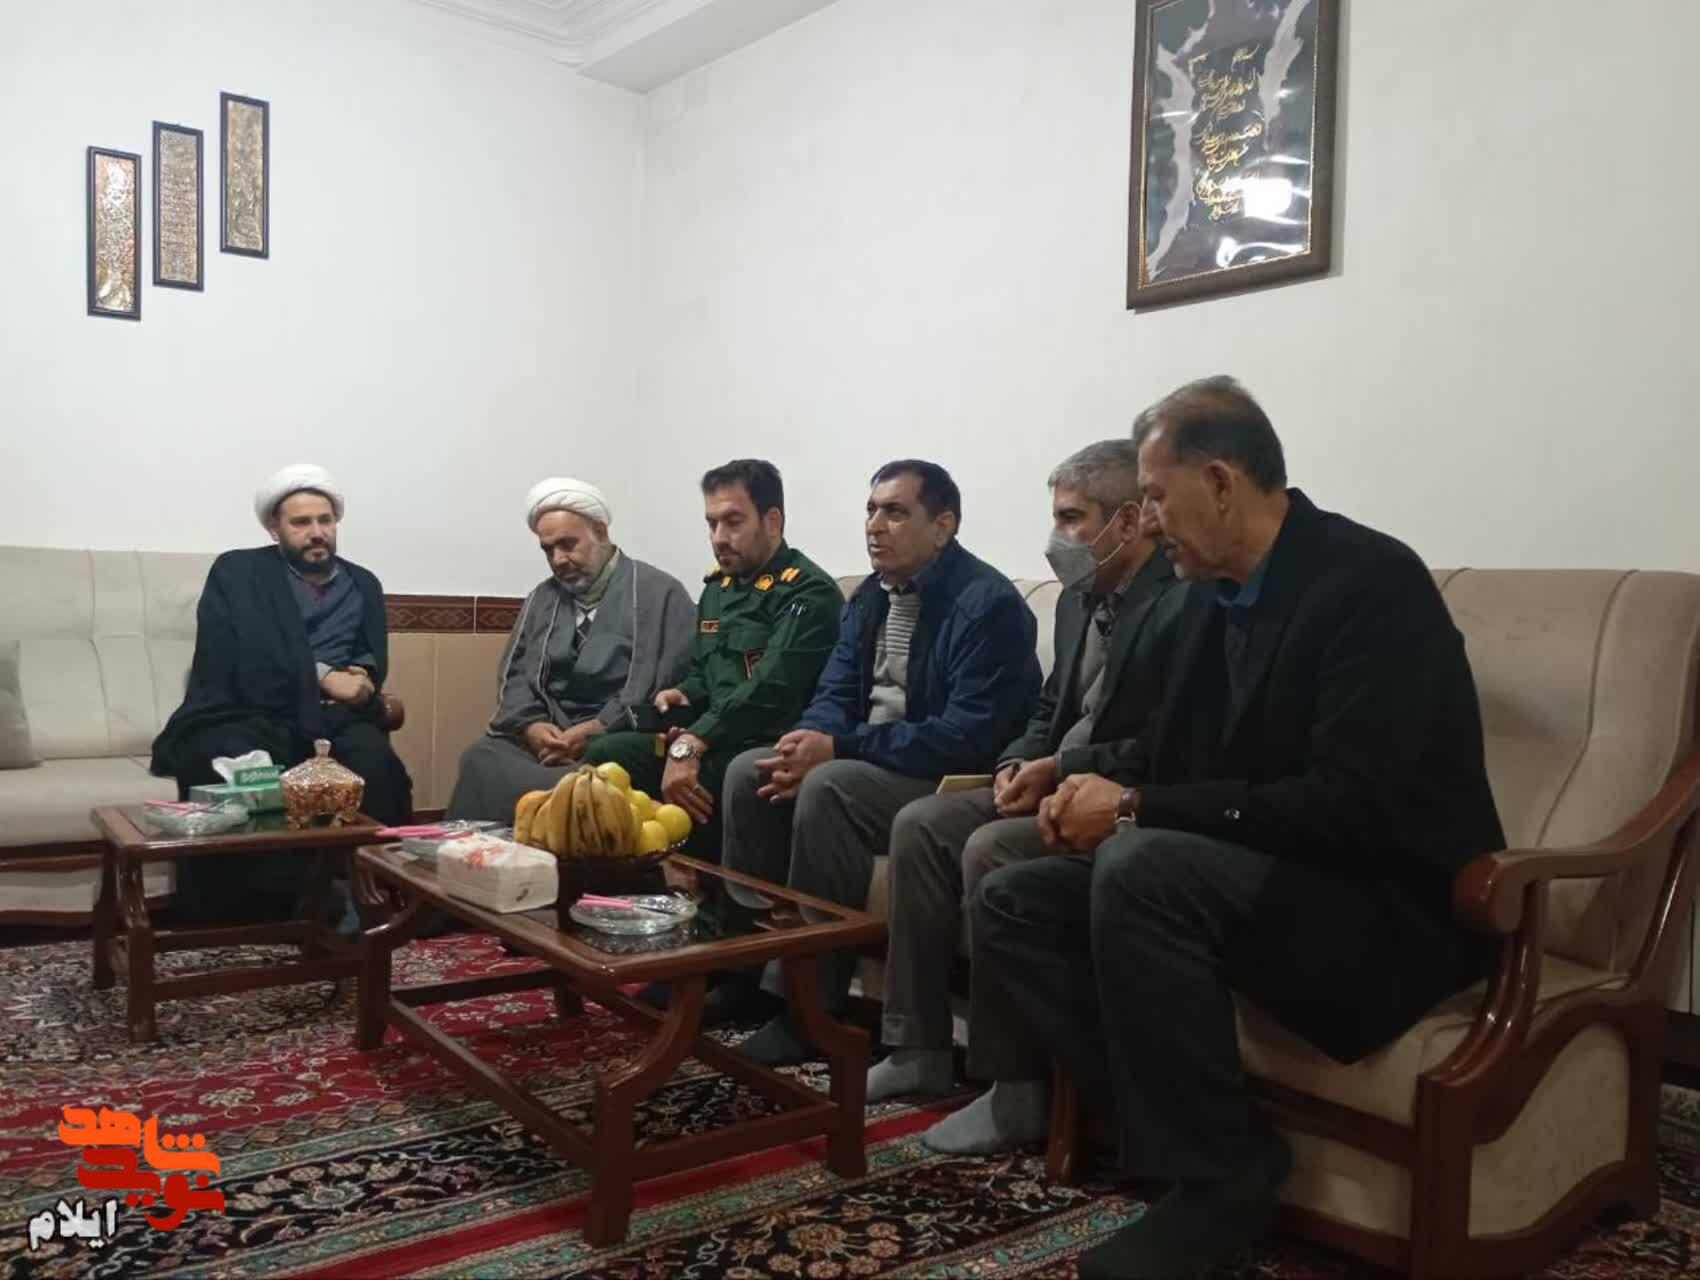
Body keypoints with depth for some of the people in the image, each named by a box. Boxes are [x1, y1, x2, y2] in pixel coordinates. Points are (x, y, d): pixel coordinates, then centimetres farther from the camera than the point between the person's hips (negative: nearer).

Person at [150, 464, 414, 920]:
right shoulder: (235, 572, 7)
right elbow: (225, 664, -7)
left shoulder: (363, 586, 20)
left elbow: (372, 667, 12)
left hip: (324, 723, 3)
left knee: (373, 755, -31)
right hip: (240, 720, -2)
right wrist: (320, 678, -13)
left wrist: (353, 681, -14)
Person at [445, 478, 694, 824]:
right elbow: (515, 676, 17)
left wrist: (596, 730, -15)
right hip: (544, 739, 5)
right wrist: (531, 726, -5)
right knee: (480, 760, -26)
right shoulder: (542, 597, 22)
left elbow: (672, 682, -7)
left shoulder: (659, 593, 2)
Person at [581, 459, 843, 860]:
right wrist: (680, 695, 6)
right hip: (711, 741, 8)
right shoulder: (717, 587, 18)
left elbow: (770, 690, -23)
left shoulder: (808, 592, -10)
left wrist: (691, 744, -29)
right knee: (606, 754, -12)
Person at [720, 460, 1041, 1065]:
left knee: (828, 787, -31)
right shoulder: (870, 596, 10)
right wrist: (811, 742, -17)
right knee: (749, 772, -6)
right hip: (867, 760, 9)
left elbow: (970, 736, -25)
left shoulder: (987, 603, -17)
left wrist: (838, 748, -27)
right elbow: (835, 694, 9)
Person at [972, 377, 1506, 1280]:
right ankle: (1167, 1121, -8)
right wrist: (1104, 792, -6)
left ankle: (1219, 1172, -15)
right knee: (1011, 902, -4)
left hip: (1390, 908, -8)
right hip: (1269, 880, 8)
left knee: (1143, 869, -34)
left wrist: (1136, 810, -22)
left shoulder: (1371, 581, -19)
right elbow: (1187, 761, 16)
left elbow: (1350, 807, -28)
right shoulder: (1217, 592, 6)